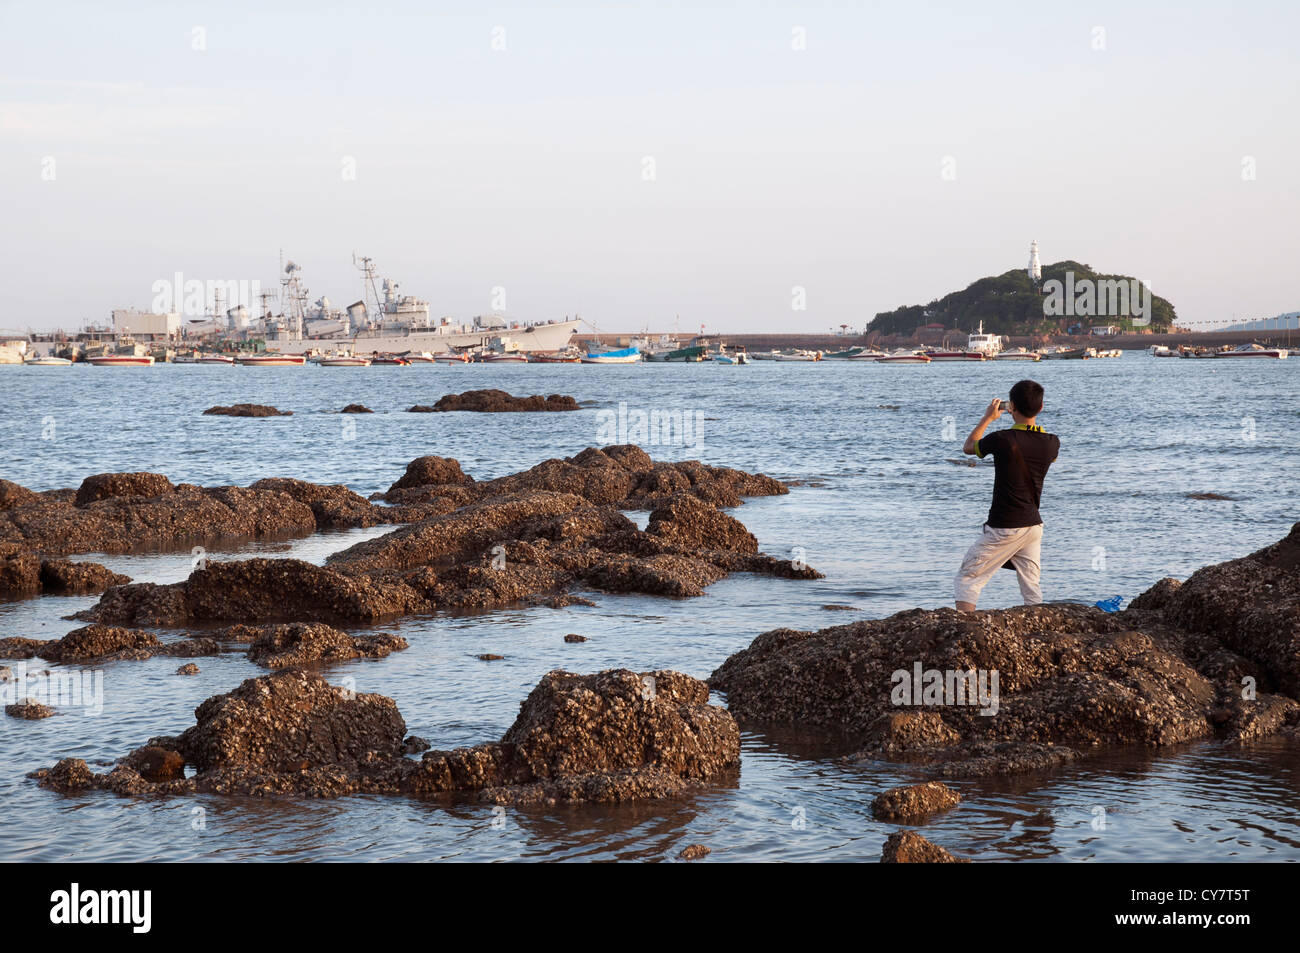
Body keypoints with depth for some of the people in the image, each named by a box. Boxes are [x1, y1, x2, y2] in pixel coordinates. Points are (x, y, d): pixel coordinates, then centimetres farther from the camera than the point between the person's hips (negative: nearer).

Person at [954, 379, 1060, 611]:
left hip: (1003, 528, -5)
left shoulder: (1002, 439, -18)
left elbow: (968, 447, 3)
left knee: (967, 579, 4)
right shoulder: (1051, 442, -3)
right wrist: (1032, 419, 26)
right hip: (1034, 525, 5)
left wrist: (987, 418, 16)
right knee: (1031, 587, 14)